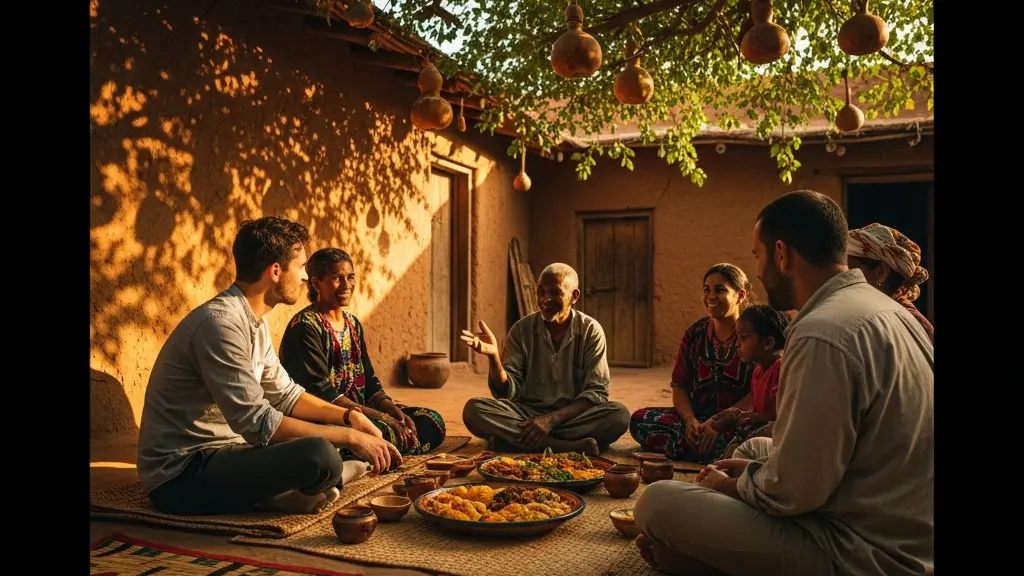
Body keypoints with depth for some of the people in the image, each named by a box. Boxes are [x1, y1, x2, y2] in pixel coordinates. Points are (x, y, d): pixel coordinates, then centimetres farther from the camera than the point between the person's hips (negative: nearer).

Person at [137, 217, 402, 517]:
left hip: (219, 451, 10)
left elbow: (285, 394, 16)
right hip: (181, 474, -10)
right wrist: (350, 437, -20)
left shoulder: (254, 322, 9)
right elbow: (257, 423, -26)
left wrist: (349, 416, 3)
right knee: (319, 455, -30)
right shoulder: (221, 322, -22)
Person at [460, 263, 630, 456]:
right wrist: (493, 356, -24)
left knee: (619, 414, -31)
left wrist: (551, 420, -22)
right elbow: (508, 392, -4)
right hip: (527, 415, 1)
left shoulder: (591, 331, -3)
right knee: (474, 409, -27)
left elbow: (596, 392, -8)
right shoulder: (522, 329, 0)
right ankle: (574, 447, -33)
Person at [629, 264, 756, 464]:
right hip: (699, 419, 5)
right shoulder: (695, 334, 11)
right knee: (639, 419, -18)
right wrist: (689, 419, -12)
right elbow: (679, 387, 9)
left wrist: (719, 420, -22)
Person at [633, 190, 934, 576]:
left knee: (657, 503, -17)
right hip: (903, 533, 10)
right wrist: (753, 470, 12)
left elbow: (793, 490, -22)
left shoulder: (823, 334, -24)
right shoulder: (884, 309, 8)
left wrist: (731, 486, -2)